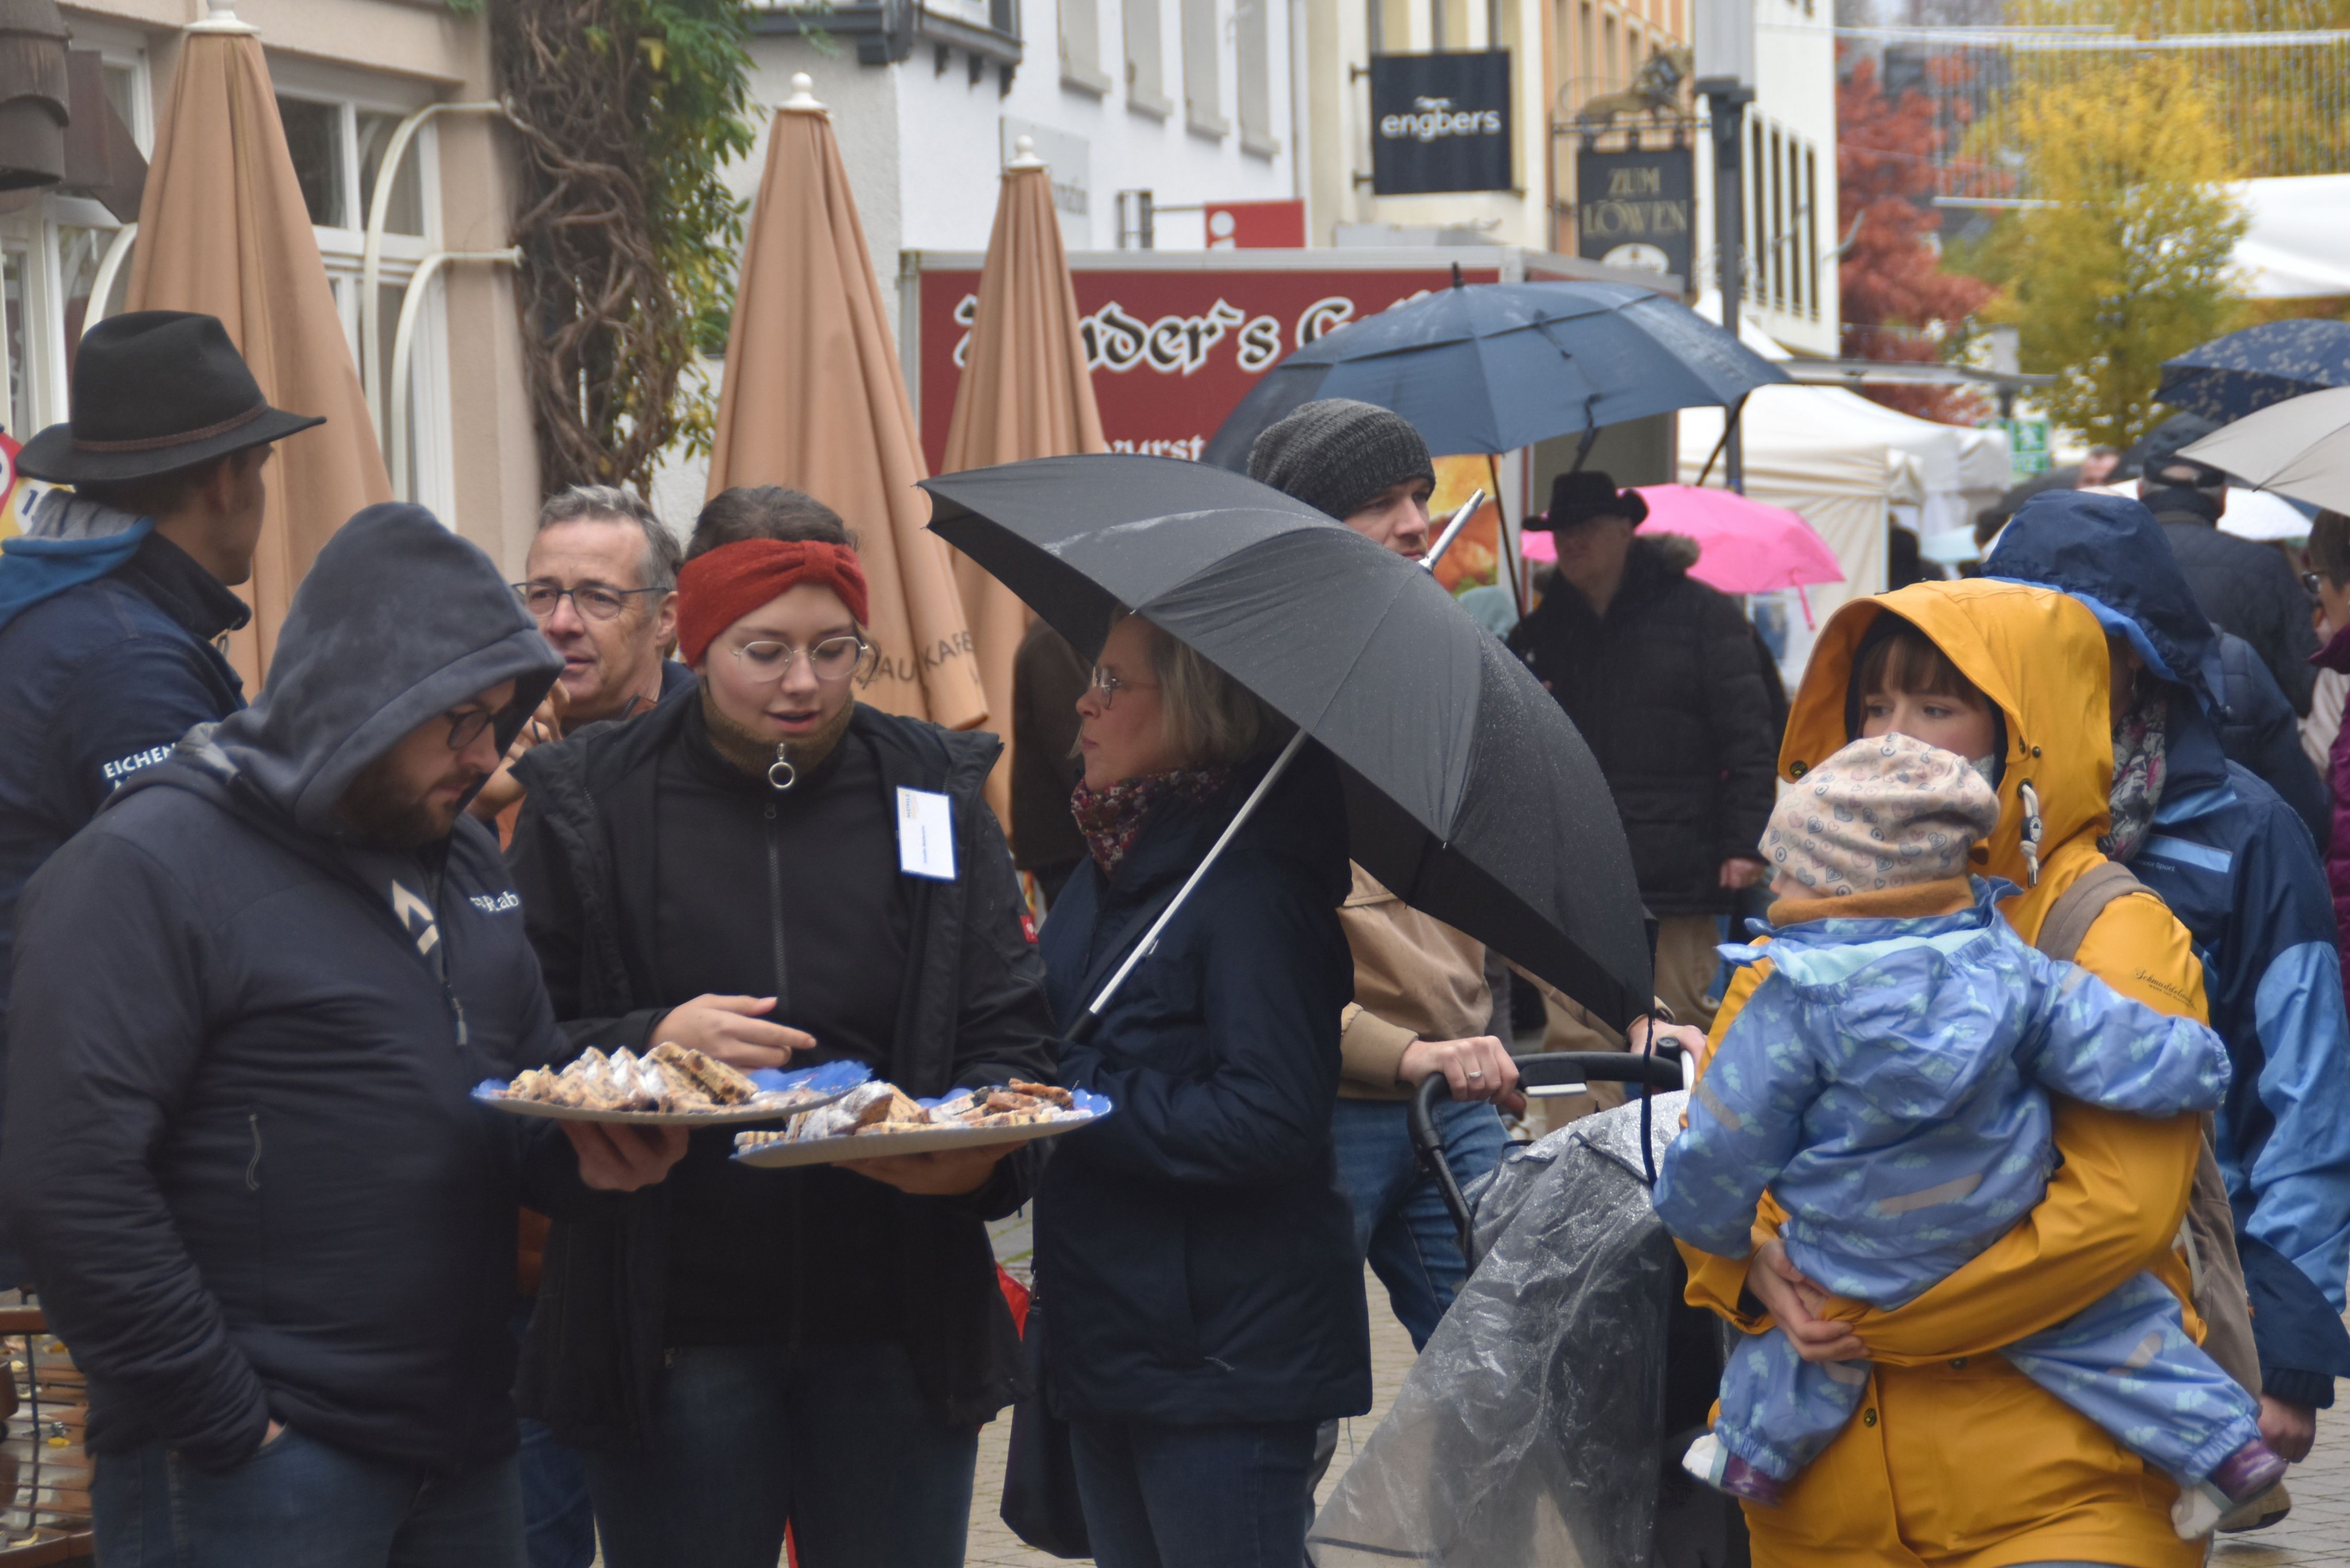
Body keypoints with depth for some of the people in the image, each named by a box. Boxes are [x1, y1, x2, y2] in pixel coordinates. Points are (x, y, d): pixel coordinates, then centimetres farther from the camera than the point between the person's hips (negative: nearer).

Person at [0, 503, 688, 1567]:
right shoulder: (145, 869, -12)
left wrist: (585, 1153, 0)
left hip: (464, 1457, 8)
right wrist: (229, 1429, -17)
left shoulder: (462, 858, 14)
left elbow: (535, 1074, 24)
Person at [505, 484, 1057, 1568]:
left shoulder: (934, 789, 6)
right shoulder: (592, 803, 1)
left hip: (899, 1336, 2)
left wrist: (985, 1143, -15)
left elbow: (1010, 1030, 7)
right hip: (672, 1339, -2)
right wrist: (649, 1048, -18)